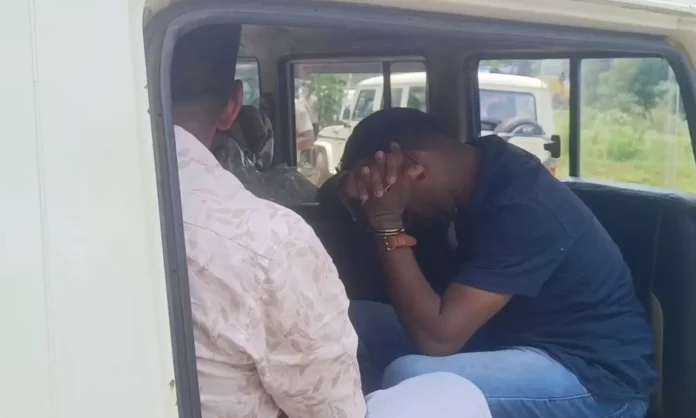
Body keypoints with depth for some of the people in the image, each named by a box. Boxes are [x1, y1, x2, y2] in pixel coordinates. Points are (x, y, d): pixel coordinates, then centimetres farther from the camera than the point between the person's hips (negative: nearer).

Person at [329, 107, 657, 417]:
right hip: (518, 339, 8)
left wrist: (388, 226, -25)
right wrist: (357, 185, -20)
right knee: (358, 321, 2)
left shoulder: (522, 210, -28)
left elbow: (436, 337, -29)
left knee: (408, 379, -31)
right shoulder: (477, 166, -2)